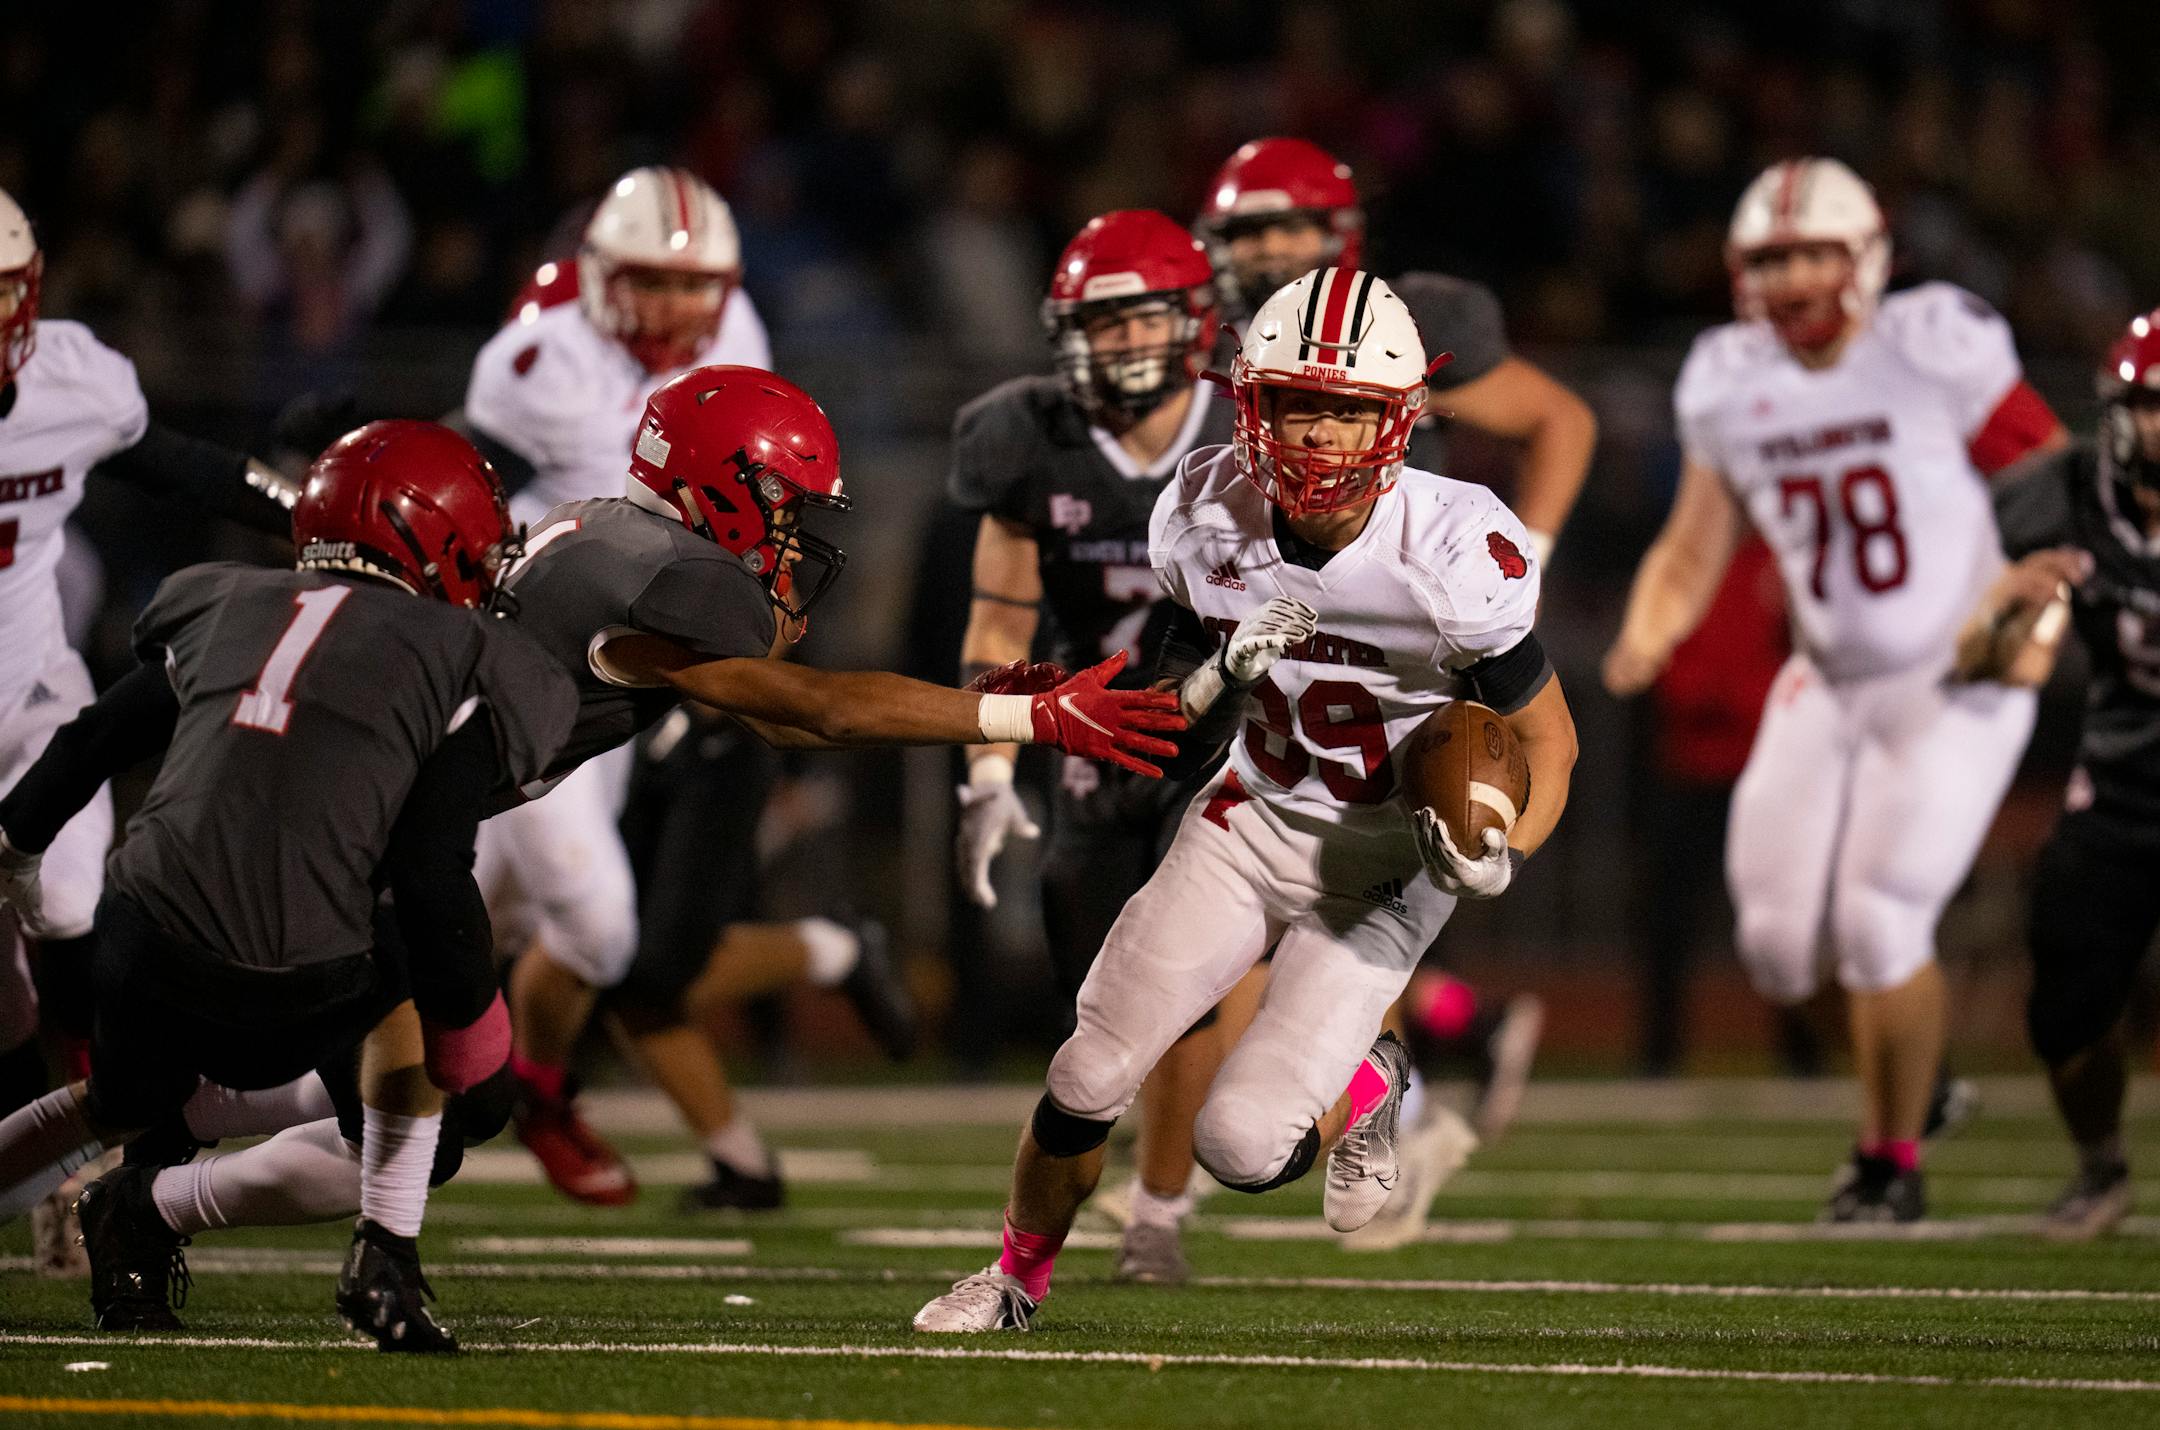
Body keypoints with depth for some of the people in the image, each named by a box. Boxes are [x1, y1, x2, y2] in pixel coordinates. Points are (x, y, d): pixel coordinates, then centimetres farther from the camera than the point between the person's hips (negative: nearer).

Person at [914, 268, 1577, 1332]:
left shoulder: (1451, 555, -27)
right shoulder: (1209, 516, -15)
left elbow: (1548, 738, -12)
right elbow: (1186, 724, -1)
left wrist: (1499, 853, -31)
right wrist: (1226, 670, -24)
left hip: (1383, 870, -4)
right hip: (1251, 818, 4)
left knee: (1242, 1147, -14)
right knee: (1091, 1077, -1)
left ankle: (1364, 1086, 22)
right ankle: (1017, 1280, 27)